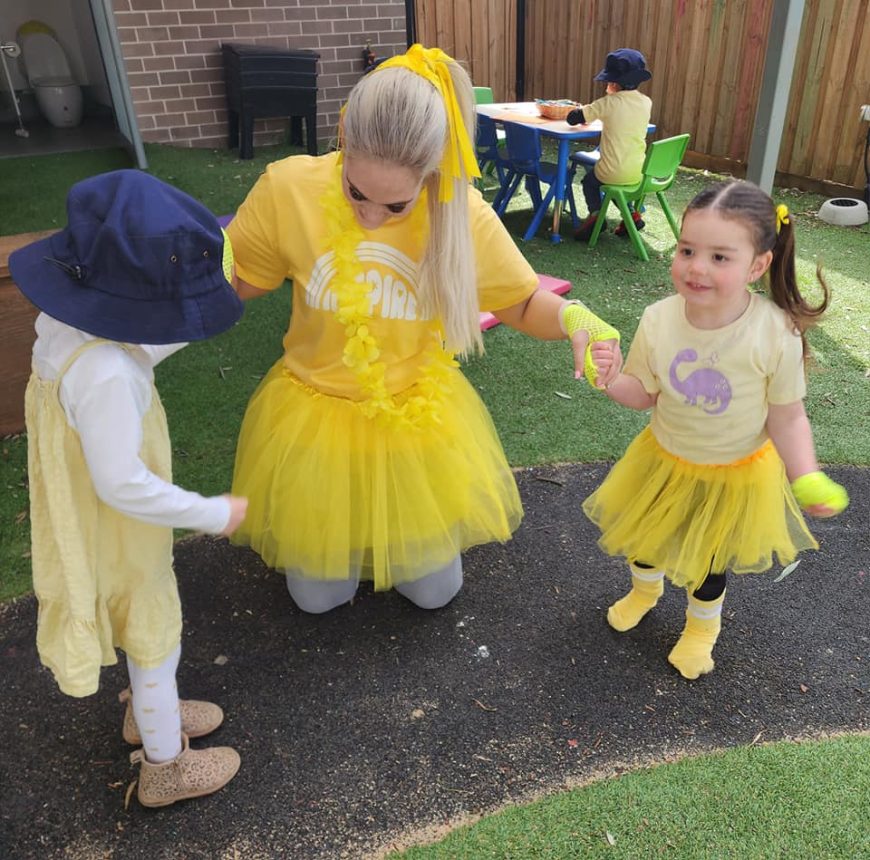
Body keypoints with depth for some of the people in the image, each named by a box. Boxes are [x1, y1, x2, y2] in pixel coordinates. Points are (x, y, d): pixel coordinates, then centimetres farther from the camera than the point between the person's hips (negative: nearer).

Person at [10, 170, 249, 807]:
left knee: (151, 630, 29)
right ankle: (165, 769, 39)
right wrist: (214, 513, -23)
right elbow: (122, 483, -33)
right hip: (118, 535, -8)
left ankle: (147, 711, 55)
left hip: (99, 524, 8)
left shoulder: (66, 322, -10)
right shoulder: (103, 372, -38)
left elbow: (140, 354, 7)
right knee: (155, 640, 15)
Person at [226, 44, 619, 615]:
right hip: (316, 416, 0)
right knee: (318, 597, 12)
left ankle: (409, 529, 46)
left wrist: (572, 317, -29)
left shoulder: (463, 213, -18)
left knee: (436, 589, 14)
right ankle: (328, 533, 44)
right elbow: (237, 283, -4)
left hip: (418, 419, 1)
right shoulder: (289, 188, -20)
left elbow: (524, 303, -6)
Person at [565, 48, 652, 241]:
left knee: (589, 180, 27)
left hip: (614, 173, -4)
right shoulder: (646, 102, -1)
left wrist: (584, 111, 12)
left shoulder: (608, 103, -14)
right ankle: (631, 214, 25)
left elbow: (572, 119, -8)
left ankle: (595, 213, 4)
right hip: (639, 173, 4)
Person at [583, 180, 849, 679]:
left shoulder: (777, 334, -28)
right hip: (664, 459, 2)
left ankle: (703, 624, 55)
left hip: (734, 475, -2)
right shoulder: (658, 320, -22)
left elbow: (787, 417, -16)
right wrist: (613, 380, -29)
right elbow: (644, 394, -9)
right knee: (643, 536, 24)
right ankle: (646, 589, 61)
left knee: (709, 560, 21)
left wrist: (808, 479, -28)